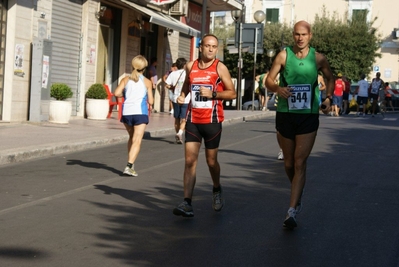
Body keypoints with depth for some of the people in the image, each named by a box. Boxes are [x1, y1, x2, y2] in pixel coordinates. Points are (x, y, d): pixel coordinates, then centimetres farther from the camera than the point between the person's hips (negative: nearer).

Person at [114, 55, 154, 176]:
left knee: (132, 138, 23)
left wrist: (126, 94, 12)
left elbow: (117, 93, -7)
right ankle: (129, 166, -19)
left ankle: (130, 164, 24)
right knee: (137, 140, -5)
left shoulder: (126, 79, 7)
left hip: (126, 112, 3)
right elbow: (150, 101, 1)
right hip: (140, 112, -3)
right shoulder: (147, 82, 3)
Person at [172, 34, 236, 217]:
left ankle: (217, 190, 37)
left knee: (211, 160, 8)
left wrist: (213, 94, -16)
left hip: (212, 121, -2)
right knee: (189, 160, -7)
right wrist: (182, 96, 5)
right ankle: (187, 203, -9)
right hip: (193, 120, 2)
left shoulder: (220, 68, -3)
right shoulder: (190, 66, 7)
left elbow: (232, 93, -2)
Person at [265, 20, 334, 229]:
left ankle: (291, 212, -10)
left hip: (308, 117, -1)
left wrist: (328, 98, 0)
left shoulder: (318, 59, 0)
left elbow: (329, 79, 17)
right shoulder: (283, 55, -2)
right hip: (285, 115, 1)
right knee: (289, 163, 11)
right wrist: (278, 88, -21)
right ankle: (297, 197, 38)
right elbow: (269, 80, 1)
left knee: (300, 163, -9)